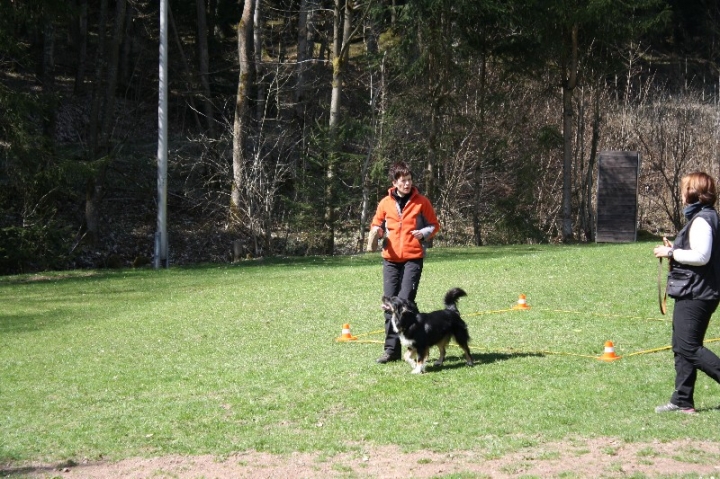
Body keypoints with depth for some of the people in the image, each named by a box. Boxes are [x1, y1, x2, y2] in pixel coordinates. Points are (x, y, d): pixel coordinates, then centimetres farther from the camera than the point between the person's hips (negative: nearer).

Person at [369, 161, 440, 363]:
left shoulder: (421, 202, 1)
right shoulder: (385, 203, 6)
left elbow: (434, 225, 8)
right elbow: (376, 225, 18)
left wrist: (424, 233, -12)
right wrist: (376, 231, -5)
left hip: (413, 258, -3)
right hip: (390, 258, 3)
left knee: (405, 301, -13)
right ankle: (392, 349, 7)